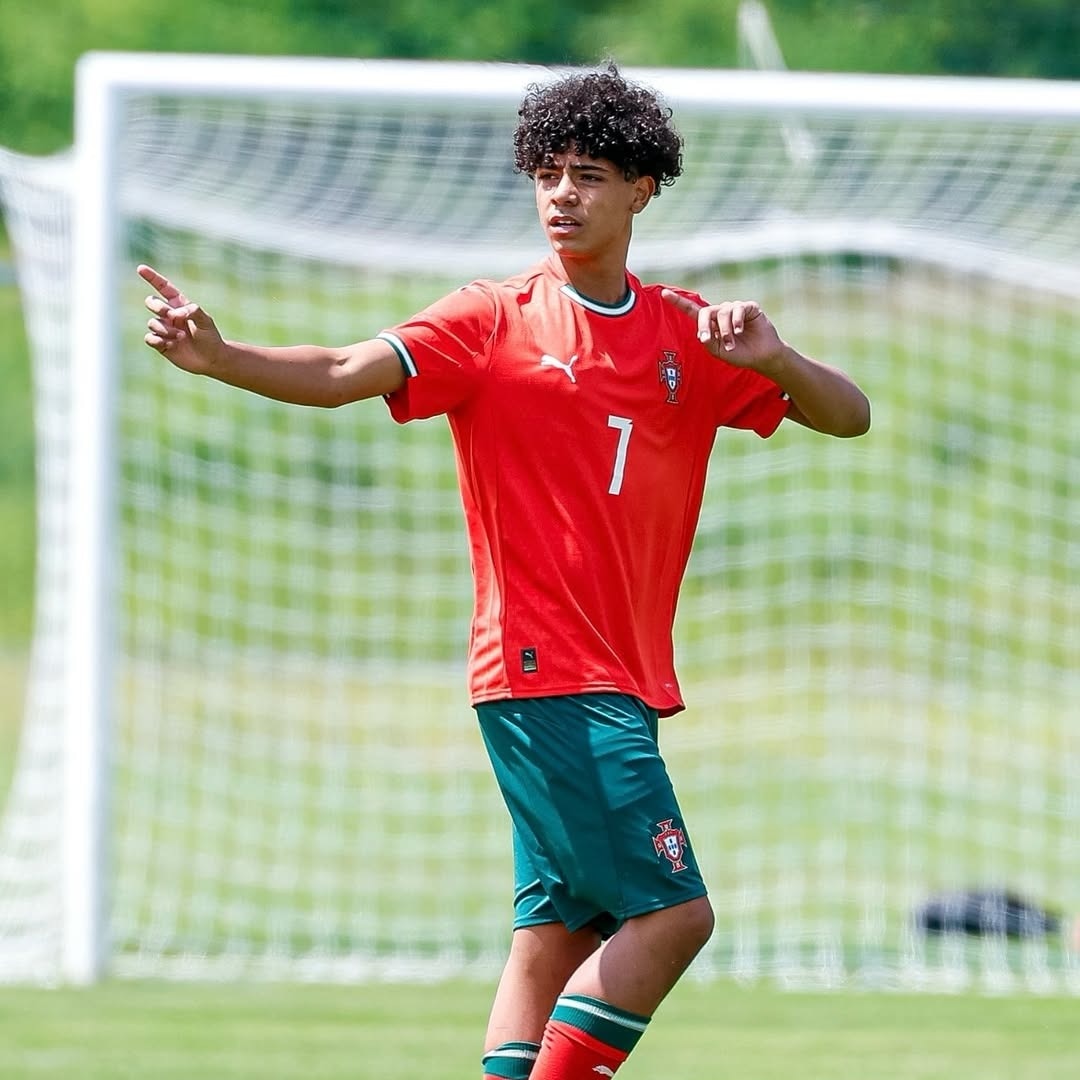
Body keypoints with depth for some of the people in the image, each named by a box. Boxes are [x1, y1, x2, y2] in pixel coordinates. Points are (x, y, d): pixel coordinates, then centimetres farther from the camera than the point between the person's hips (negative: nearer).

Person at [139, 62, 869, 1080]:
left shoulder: (689, 336, 11)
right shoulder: (496, 319, -3)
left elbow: (848, 416, 9)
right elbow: (343, 375, -16)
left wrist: (773, 362, -13)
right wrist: (215, 355, -34)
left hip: (620, 681, 6)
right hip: (546, 673, -6)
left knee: (559, 934, 6)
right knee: (669, 912, -14)